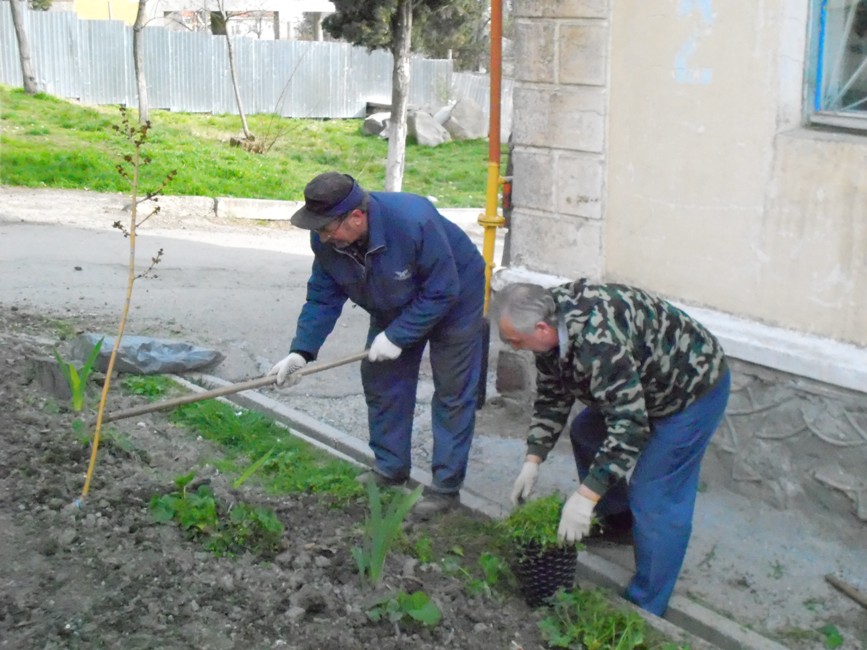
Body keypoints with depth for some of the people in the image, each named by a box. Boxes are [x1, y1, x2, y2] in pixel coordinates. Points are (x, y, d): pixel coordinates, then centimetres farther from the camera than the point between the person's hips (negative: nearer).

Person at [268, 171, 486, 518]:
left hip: (451, 303, -6)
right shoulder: (325, 239, -22)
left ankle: (446, 486, 2)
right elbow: (323, 298, -12)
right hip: (395, 308, 6)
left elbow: (441, 292, -32)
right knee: (381, 383, 8)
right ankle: (391, 469, 24)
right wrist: (301, 351, -24)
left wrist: (397, 336, -30)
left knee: (452, 393, -6)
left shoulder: (414, 222, -41)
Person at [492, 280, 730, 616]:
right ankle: (616, 519, 42)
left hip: (694, 384, -9)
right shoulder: (550, 323, -9)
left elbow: (628, 424, -39)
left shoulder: (598, 338, -38)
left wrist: (586, 495, -38)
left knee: (654, 500, -11)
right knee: (586, 432, 21)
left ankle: (645, 608, 2)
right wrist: (533, 460, -5)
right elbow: (552, 397, 2)